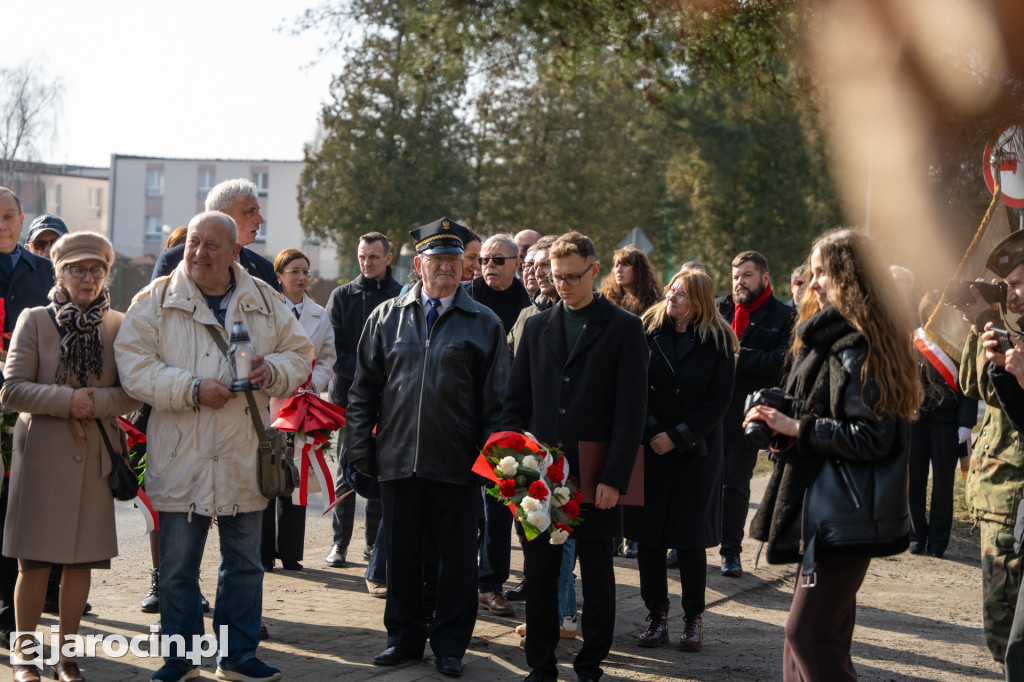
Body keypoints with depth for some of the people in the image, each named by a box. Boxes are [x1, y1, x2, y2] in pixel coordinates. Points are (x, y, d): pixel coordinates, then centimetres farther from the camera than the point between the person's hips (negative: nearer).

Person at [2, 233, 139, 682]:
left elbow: (133, 393, 4)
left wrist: (96, 401, -13)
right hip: (42, 455, -2)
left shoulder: (117, 326, 6)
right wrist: (66, 399, -16)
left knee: (82, 560, 6)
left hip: (94, 458, 2)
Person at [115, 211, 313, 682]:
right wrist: (192, 389, -19)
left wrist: (272, 370, -10)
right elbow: (133, 365, -10)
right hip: (180, 461, -3)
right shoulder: (156, 300, -3)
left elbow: (299, 355, 12)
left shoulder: (265, 302, 7)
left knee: (244, 563, 11)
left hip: (243, 460, 3)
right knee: (177, 567, 4)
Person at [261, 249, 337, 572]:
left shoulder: (319, 316, 13)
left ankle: (290, 553, 10)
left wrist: (312, 385, -2)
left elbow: (328, 358, 15)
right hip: (268, 402, -3)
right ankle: (263, 553, 4)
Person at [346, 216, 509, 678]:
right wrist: (360, 449, 4)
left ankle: (450, 644, 18)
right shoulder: (386, 317, 8)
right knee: (401, 553, 10)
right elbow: (364, 390, 10)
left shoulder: (484, 324, 3)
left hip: (457, 465, -2)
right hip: (398, 461, 2)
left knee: (456, 558, 5)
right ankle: (404, 636, 25)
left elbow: (496, 399, 3)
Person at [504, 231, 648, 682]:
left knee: (597, 575, 7)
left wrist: (615, 478, -13)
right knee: (539, 573, 6)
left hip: (595, 476, -3)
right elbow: (516, 401, 12)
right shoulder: (536, 326, 11)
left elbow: (631, 409, -6)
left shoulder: (623, 328, -1)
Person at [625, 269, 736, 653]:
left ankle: (694, 617, 13)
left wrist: (677, 436, -11)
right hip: (650, 445, 2)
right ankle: (657, 615, 13)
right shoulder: (648, 331, 0)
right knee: (647, 533, 1)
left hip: (696, 449, -2)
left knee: (690, 535, 0)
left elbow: (719, 400, -5)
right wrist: (650, 431, -11)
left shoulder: (717, 340, -4)